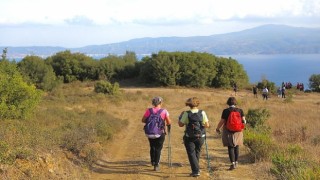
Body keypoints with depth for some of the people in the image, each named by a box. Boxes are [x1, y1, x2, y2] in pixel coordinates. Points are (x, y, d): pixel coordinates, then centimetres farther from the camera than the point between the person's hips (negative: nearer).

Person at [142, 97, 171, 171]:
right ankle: (156, 165, 8)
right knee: (158, 148, 9)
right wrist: (166, 124, 15)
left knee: (152, 147, 23)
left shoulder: (149, 110, -3)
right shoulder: (164, 111, -8)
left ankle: (153, 161, 36)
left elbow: (143, 120, 0)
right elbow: (169, 122, -7)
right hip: (160, 133, -2)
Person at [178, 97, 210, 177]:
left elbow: (181, 124, -6)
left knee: (191, 154, 7)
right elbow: (207, 125, -7)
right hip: (200, 137, 3)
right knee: (197, 153, 21)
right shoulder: (202, 113, -6)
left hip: (189, 138, -3)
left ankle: (196, 171, -2)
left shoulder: (186, 114, -12)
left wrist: (181, 116, 9)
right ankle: (196, 169, 32)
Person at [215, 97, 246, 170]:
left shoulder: (225, 111, -10)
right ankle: (236, 162, 27)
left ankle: (233, 163, -8)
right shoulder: (240, 110, -2)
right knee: (236, 146, 18)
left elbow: (222, 121, -8)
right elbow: (243, 121, -2)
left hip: (228, 131, -3)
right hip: (238, 131, 3)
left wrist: (217, 128, 7)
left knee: (230, 147, 1)